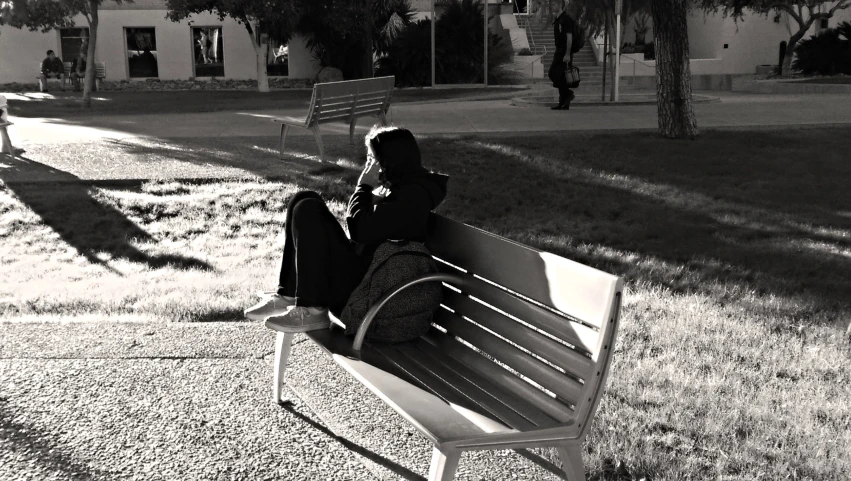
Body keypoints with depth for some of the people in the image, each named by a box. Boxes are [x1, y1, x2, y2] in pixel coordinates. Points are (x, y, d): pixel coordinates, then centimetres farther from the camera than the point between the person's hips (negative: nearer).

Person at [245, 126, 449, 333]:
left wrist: (364, 186, -9)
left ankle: (313, 310, -15)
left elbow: (360, 229, -21)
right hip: (361, 264, 10)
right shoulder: (398, 186, 13)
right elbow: (364, 227, 18)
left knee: (308, 212, -19)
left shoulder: (412, 195, -18)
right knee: (305, 201, 5)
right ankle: (288, 296, 1)